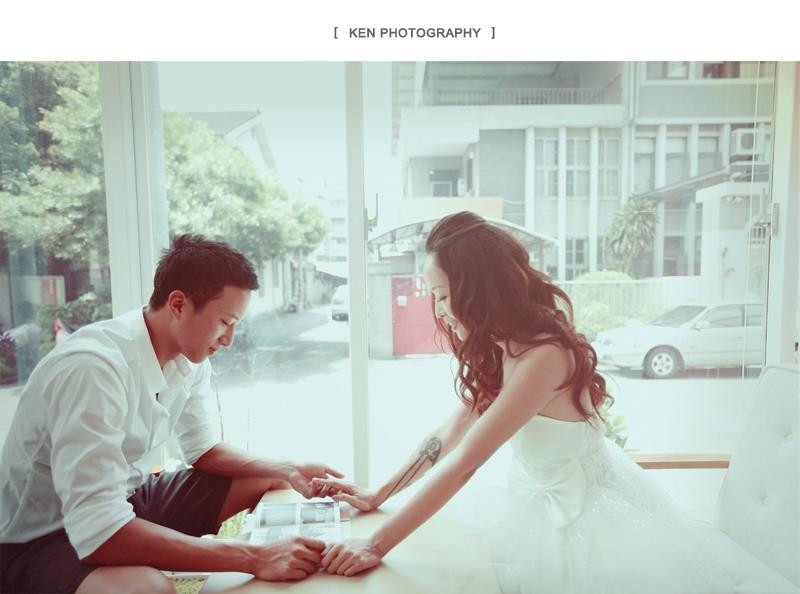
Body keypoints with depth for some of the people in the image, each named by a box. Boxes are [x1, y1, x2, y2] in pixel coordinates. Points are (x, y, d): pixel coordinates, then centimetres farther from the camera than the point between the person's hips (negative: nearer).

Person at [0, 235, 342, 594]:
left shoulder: (190, 358, -7)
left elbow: (205, 449, 4)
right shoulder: (92, 367, -32)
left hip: (128, 500, 8)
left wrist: (289, 472, -12)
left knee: (271, 481, 2)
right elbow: (98, 531, -36)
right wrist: (253, 557, -36)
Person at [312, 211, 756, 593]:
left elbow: (463, 464, -34)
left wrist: (376, 546, -28)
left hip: (582, 510, -7)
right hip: (539, 502, 7)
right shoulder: (499, 349, -5)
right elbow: (452, 433, -3)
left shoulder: (543, 355, -33)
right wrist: (376, 497, -3)